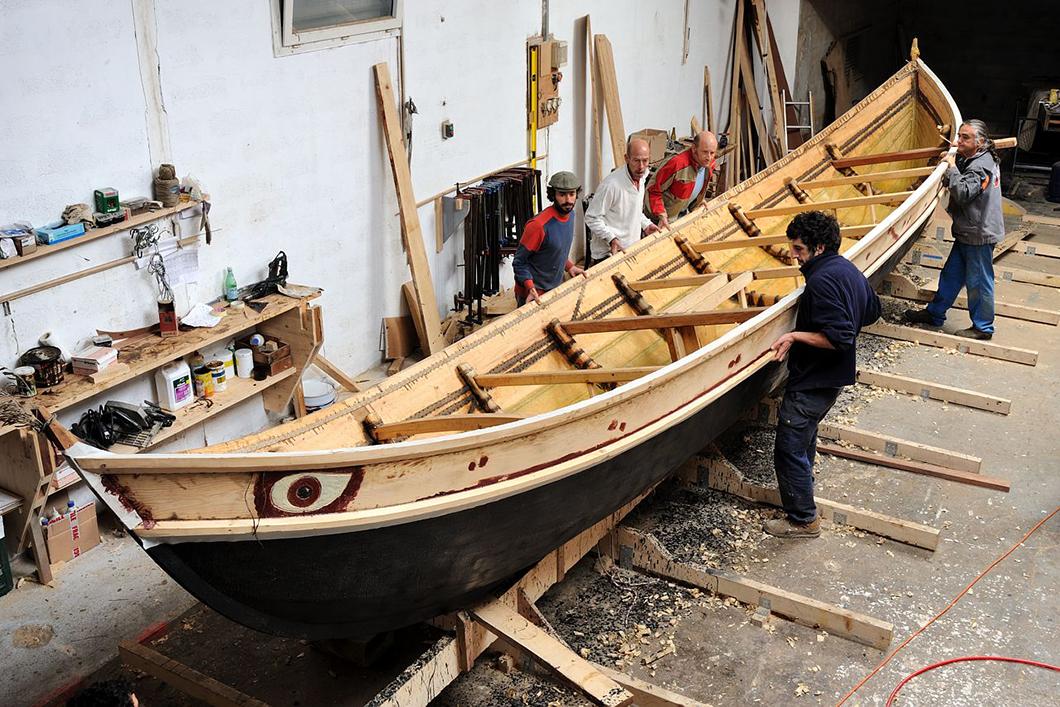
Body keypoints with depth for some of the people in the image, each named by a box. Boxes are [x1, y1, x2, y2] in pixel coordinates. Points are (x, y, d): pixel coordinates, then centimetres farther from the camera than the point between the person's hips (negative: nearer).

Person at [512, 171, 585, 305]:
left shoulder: (569, 215, 0)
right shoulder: (538, 225, -25)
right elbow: (519, 262, -19)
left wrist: (569, 266, 3)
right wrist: (531, 288, -30)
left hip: (556, 288, 7)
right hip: (534, 294, -7)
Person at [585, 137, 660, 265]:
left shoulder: (641, 177, 2)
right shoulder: (612, 184, -25)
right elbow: (592, 218, -19)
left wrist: (646, 224, 8)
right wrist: (611, 238, -27)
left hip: (632, 249, 8)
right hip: (607, 254, -8)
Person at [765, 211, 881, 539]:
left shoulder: (822, 281, -25)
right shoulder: (850, 270, 6)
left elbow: (838, 338, -29)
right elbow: (872, 312, 20)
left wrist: (796, 335, -25)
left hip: (812, 382, -10)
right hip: (833, 376, 10)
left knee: (789, 448, -1)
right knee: (805, 436, 27)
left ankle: (803, 520, 9)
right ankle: (802, 488, 45)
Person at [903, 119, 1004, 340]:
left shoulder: (980, 166, -21)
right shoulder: (972, 160, 10)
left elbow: (963, 193, -30)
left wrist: (952, 168, -22)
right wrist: (953, 162, 7)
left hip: (979, 235, -10)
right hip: (967, 233, 10)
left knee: (978, 282, 1)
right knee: (951, 275, 19)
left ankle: (983, 327, 12)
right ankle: (935, 313, 31)